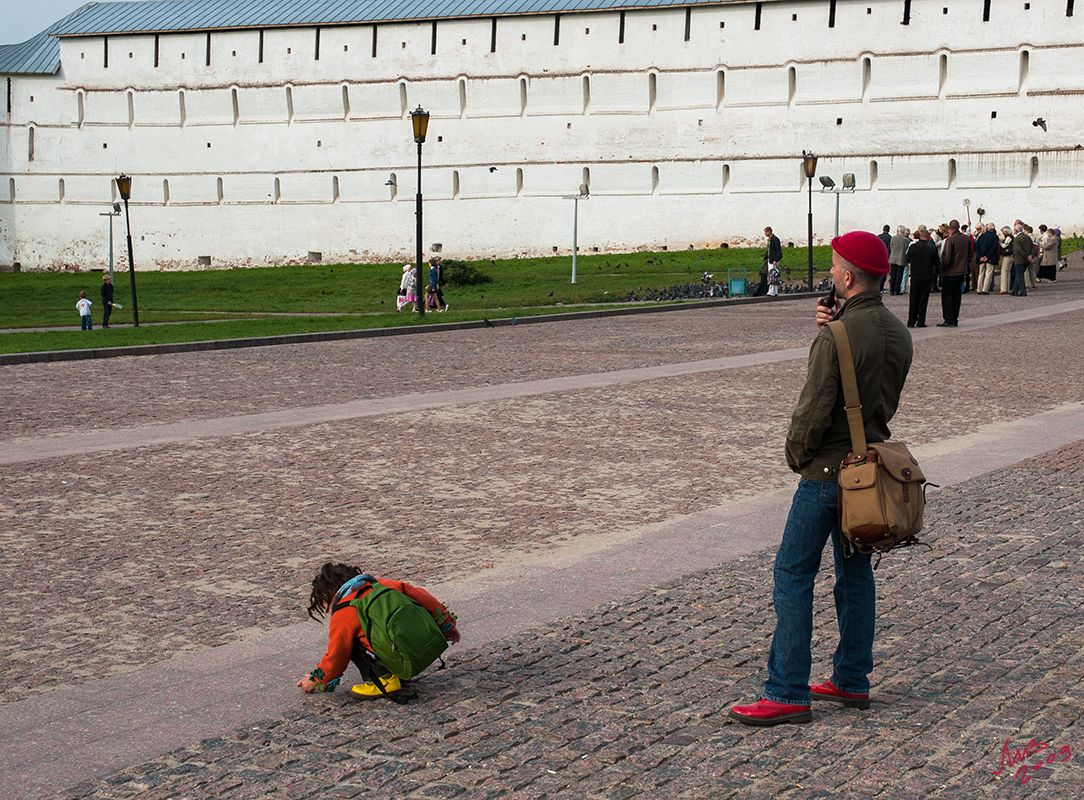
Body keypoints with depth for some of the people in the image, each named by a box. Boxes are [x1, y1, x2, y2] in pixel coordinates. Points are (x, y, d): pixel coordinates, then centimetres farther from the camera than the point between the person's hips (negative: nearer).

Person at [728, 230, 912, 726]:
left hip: (828, 470, -9)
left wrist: (796, 454, 0)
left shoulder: (838, 337, -20)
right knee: (855, 571, 17)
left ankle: (787, 693, -5)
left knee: (793, 574, -4)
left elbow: (815, 410, -21)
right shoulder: (898, 333, 7)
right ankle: (851, 680, 24)